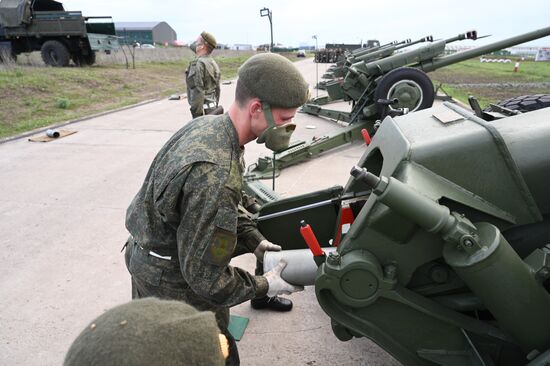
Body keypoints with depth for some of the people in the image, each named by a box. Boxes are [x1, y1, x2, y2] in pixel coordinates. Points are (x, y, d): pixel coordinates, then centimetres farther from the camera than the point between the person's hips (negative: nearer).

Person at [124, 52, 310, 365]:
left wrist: (255, 241, 1)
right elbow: (206, 276, -28)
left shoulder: (208, 125, -7)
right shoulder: (216, 175, -37)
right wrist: (264, 287, -14)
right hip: (172, 282, -8)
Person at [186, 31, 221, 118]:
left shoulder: (198, 64, -16)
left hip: (203, 110, -9)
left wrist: (197, 113, -19)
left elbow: (198, 91, -21)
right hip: (212, 107, 9)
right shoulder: (213, 63, 13)